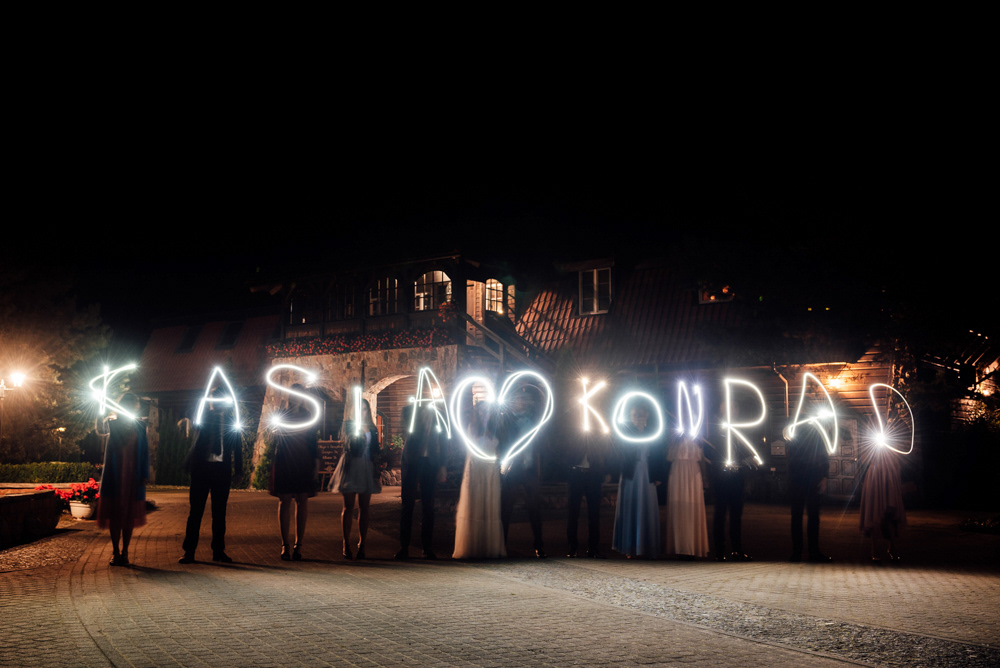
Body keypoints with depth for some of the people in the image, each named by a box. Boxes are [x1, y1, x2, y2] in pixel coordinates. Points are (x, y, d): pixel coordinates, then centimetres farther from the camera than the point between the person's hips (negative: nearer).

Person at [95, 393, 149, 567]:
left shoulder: (140, 426, 7)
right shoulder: (112, 422, 4)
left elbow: (145, 451, 5)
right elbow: (101, 430, -19)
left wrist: (144, 475, -1)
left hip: (133, 476, 1)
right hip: (114, 475, -1)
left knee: (130, 514, 3)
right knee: (114, 513, 1)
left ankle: (125, 552, 10)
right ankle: (115, 552, 9)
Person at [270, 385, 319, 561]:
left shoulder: (307, 416, 10)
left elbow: (313, 440, 10)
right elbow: (276, 440, 5)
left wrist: (316, 461, 2)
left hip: (304, 463, 1)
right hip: (284, 463, -1)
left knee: (302, 501, 0)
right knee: (284, 501, -2)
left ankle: (298, 545, 4)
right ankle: (285, 545, 2)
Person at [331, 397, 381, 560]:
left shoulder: (372, 428, 15)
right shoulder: (348, 424, 3)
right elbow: (348, 444, -11)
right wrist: (359, 431, -23)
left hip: (367, 469, 3)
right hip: (351, 468, -3)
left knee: (364, 508, 2)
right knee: (349, 507, 0)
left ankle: (361, 545, 6)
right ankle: (346, 545, 4)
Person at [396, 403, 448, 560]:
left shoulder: (437, 415, 8)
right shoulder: (411, 410, 5)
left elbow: (442, 443, 9)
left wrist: (442, 466, 4)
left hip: (430, 464, 1)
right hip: (411, 463, -1)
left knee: (428, 507, 5)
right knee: (407, 505, -1)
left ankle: (427, 548, 12)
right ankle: (404, 548, 4)